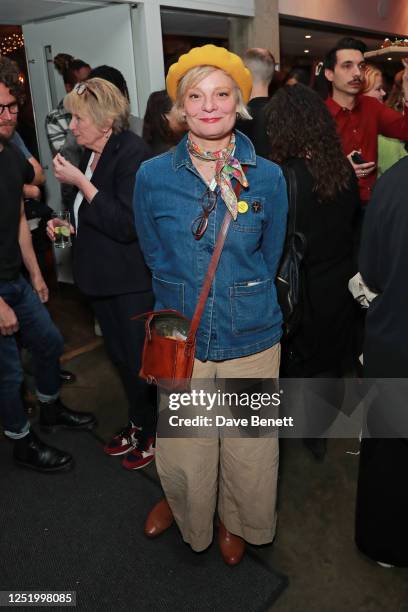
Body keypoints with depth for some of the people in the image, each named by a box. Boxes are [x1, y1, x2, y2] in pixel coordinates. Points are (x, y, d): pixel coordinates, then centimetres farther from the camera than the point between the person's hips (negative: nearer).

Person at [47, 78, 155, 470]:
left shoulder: (132, 154, -17)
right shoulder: (90, 155, 7)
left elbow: (126, 223, -26)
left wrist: (80, 182, -24)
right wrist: (67, 224, 4)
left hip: (132, 283, -8)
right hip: (103, 279, 8)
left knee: (141, 360, 6)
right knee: (120, 356, 19)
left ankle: (155, 433, 29)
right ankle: (139, 423, 40)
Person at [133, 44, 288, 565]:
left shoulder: (268, 177, -5)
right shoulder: (152, 176, -5)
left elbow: (269, 259, 6)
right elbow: (155, 259, 4)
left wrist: (245, 304, 7)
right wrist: (179, 309, 5)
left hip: (250, 340, 0)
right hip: (179, 340, 0)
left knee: (248, 446, 17)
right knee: (182, 448, 15)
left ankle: (237, 521, 49)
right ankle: (183, 504, 52)